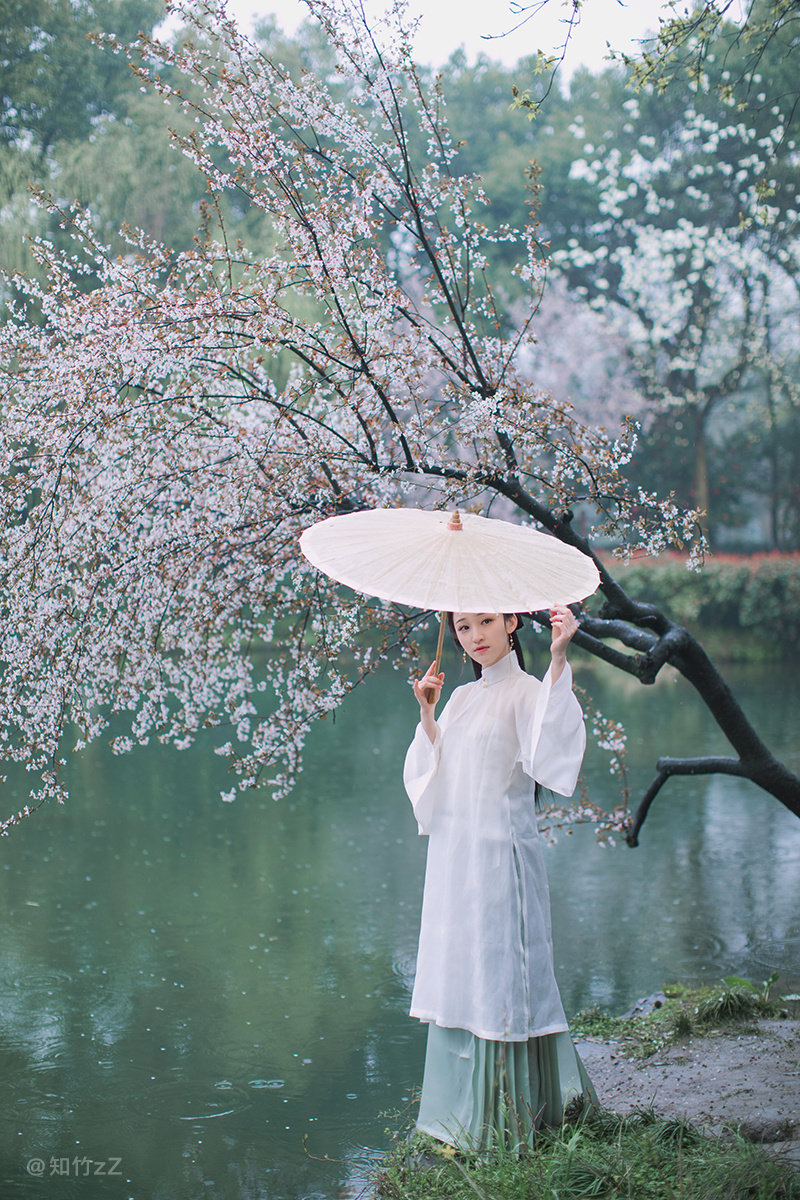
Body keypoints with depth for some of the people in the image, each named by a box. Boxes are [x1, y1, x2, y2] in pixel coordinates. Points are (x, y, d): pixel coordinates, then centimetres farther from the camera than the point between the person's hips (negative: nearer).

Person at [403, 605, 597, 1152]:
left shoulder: (526, 692, -6)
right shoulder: (461, 698, 15)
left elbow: (555, 746, -27)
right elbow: (432, 774, 14)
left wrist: (559, 660, -35)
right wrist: (427, 714, 2)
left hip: (501, 851, -7)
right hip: (454, 854, 7)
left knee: (500, 976, -4)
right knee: (459, 978, 10)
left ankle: (506, 1121, 5)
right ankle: (463, 1112, 20)